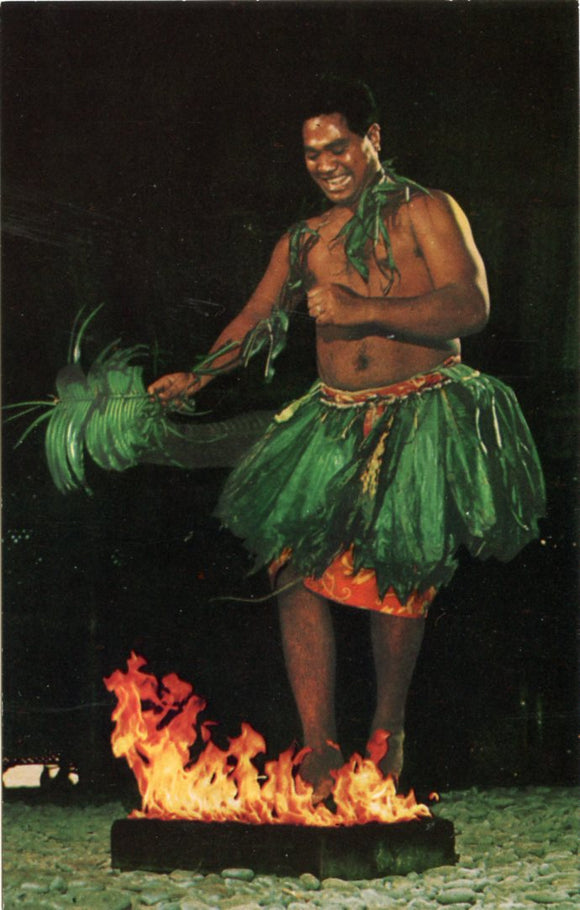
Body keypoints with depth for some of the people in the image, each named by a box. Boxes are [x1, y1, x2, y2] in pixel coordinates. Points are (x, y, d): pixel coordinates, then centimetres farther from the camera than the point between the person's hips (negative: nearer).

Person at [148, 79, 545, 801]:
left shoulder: (424, 212, 1)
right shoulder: (303, 241, 17)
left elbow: (470, 307, -11)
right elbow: (254, 319, 21)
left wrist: (363, 310, -20)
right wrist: (196, 376, 4)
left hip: (421, 415, -4)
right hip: (335, 419, 5)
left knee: (395, 575, -8)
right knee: (294, 565, -10)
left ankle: (388, 730, 14)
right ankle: (319, 749, -6)